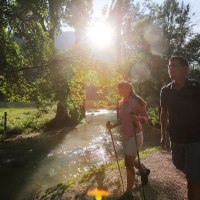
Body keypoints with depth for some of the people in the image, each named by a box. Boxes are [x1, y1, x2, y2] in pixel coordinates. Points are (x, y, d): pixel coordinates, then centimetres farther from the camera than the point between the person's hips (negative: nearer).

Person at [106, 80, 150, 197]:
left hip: (135, 135, -7)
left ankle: (129, 192, 13)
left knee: (128, 163, -4)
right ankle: (145, 171, 51)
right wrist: (112, 126, 1)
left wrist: (138, 119, -33)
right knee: (130, 161, 21)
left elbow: (146, 118, -12)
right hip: (125, 136, 7)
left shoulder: (136, 102, -13)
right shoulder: (121, 103, 6)